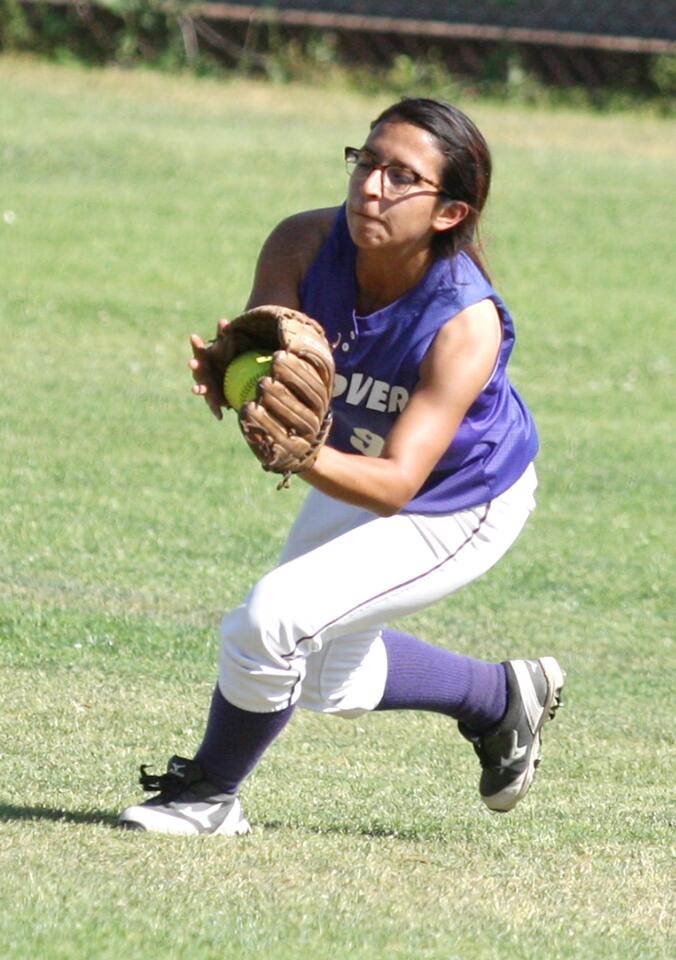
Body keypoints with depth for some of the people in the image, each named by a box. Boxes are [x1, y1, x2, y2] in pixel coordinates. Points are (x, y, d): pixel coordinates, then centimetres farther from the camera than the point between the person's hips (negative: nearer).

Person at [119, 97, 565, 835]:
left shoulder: (467, 324, -38)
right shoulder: (304, 247, -26)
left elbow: (396, 484, -41)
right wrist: (230, 377, -57)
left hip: (458, 511, -6)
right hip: (353, 468, 7)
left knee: (271, 619, -23)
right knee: (332, 684, 24)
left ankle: (209, 792, 4)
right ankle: (505, 698, 49)